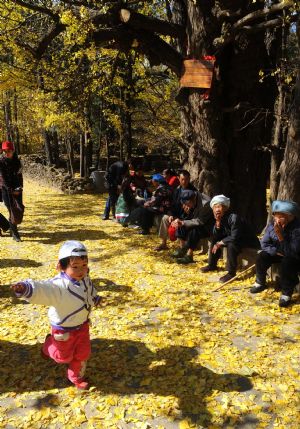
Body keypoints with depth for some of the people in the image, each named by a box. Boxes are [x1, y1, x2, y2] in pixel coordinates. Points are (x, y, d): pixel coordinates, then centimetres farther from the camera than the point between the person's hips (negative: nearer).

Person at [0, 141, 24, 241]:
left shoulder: (17, 161, 6)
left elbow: (19, 175, 9)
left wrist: (19, 188, -3)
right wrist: (12, 190, -13)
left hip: (16, 189, 4)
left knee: (20, 209, -2)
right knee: (12, 210, -7)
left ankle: (12, 226, 25)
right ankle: (14, 234, 0)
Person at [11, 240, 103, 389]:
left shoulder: (85, 280, -11)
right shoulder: (58, 285, -36)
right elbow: (42, 290, -56)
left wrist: (95, 299, 34)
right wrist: (26, 288, -77)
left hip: (82, 325, 6)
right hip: (64, 329, -5)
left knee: (83, 354, 17)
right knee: (64, 357, 17)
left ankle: (76, 377, 44)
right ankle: (49, 345, 49)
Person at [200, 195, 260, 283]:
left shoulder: (234, 218, -26)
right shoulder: (220, 219, -2)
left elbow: (234, 238, -32)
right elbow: (214, 238, -4)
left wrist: (220, 243, -19)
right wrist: (217, 224, -18)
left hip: (250, 245, -9)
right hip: (236, 242, 9)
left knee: (231, 245, -34)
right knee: (215, 241, 7)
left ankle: (231, 273, -22)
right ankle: (212, 265, 20)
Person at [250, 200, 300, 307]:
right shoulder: (272, 224, -12)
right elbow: (264, 244, -5)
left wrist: (281, 236, -43)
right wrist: (276, 251, -21)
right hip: (278, 254, 5)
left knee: (287, 262, -35)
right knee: (262, 256, -17)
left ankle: (286, 293, -21)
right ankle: (260, 283, 5)